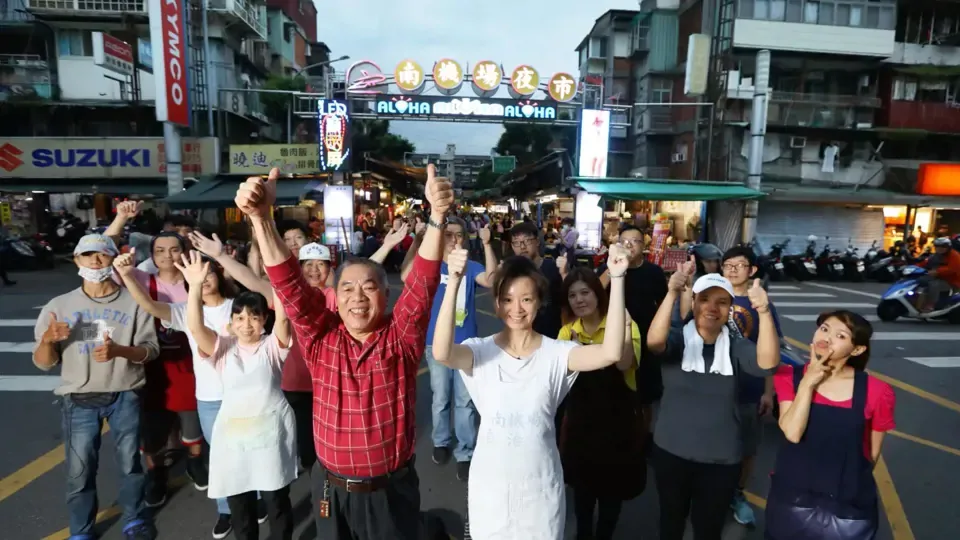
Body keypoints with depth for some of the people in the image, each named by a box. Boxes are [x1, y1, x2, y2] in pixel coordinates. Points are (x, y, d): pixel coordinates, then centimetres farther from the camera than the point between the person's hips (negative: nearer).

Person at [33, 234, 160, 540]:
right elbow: (44, 364, 2)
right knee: (79, 472, 8)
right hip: (79, 400, 1)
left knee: (130, 463, 12)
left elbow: (151, 350, -8)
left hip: (125, 396, -1)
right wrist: (47, 340, -19)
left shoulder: (133, 302, -6)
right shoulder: (59, 306, -1)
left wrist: (119, 350, -26)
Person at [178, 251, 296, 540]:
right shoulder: (222, 348, 2)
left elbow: (282, 316, -20)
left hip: (272, 431, -2)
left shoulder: (273, 346, -2)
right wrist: (196, 286, -31)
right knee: (238, 505, 14)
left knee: (277, 500, 12)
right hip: (233, 435, 2)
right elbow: (195, 327, -15)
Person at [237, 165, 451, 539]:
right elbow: (288, 283, -16)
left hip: (392, 489, -1)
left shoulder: (401, 337, -9)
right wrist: (260, 217, -29)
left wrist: (437, 217, -36)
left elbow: (423, 281, -22)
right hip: (332, 489, 2)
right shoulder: (321, 336, -6)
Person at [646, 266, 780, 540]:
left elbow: (767, 363, -23)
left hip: (721, 460, 1)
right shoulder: (679, 338, -9)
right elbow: (654, 341, -31)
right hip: (672, 453, -1)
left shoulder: (735, 346, -4)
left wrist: (764, 312, -38)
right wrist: (672, 294, -45)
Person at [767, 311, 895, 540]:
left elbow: (873, 453, 3)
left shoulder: (875, 392, -10)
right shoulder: (789, 376, -7)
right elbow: (792, 433, -20)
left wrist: (851, 482, 10)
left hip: (849, 509, -1)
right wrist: (807, 383, -19)